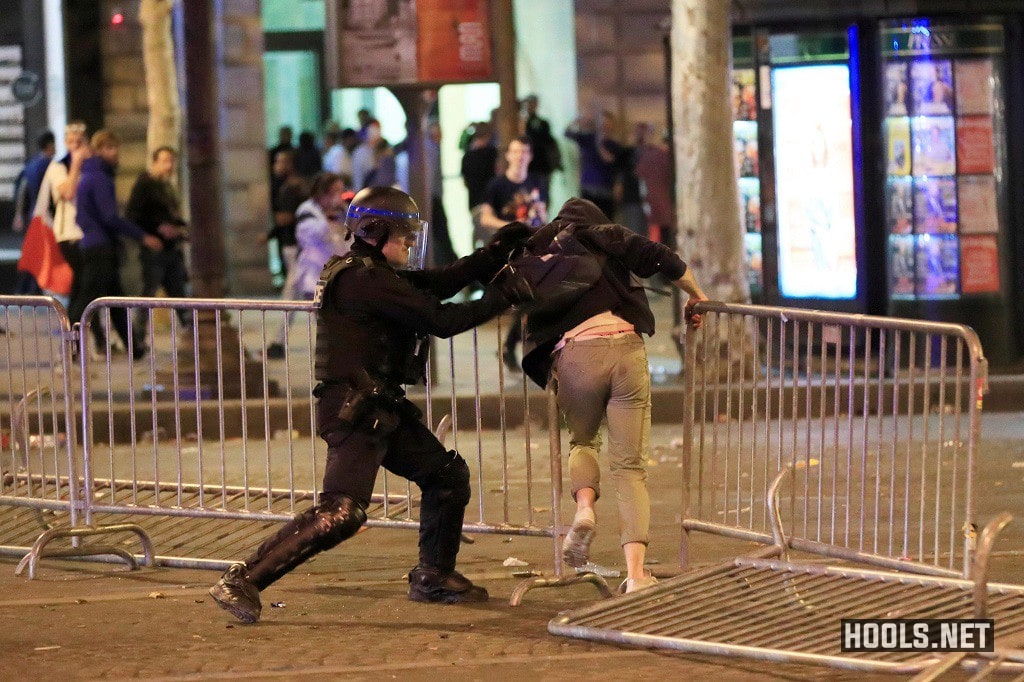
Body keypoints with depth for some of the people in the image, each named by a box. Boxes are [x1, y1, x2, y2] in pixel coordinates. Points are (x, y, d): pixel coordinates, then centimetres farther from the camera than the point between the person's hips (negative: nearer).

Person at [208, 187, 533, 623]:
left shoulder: (377, 276, 16)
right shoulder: (363, 280, -16)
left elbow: (441, 283, 15)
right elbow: (439, 320, -17)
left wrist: (497, 251, 9)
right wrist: (500, 299, -9)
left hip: (384, 409, 11)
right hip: (354, 410, -11)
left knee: (448, 476, 17)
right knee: (341, 512, -20)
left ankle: (433, 578, 28)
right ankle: (242, 582, -19)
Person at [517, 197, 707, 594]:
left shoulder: (536, 252, 23)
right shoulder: (605, 235, 18)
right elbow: (665, 261, 8)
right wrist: (696, 297, 24)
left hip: (573, 354, 1)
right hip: (626, 349, -1)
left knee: (582, 440, 28)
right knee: (630, 465, 4)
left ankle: (584, 506, -3)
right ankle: (635, 573, -9)